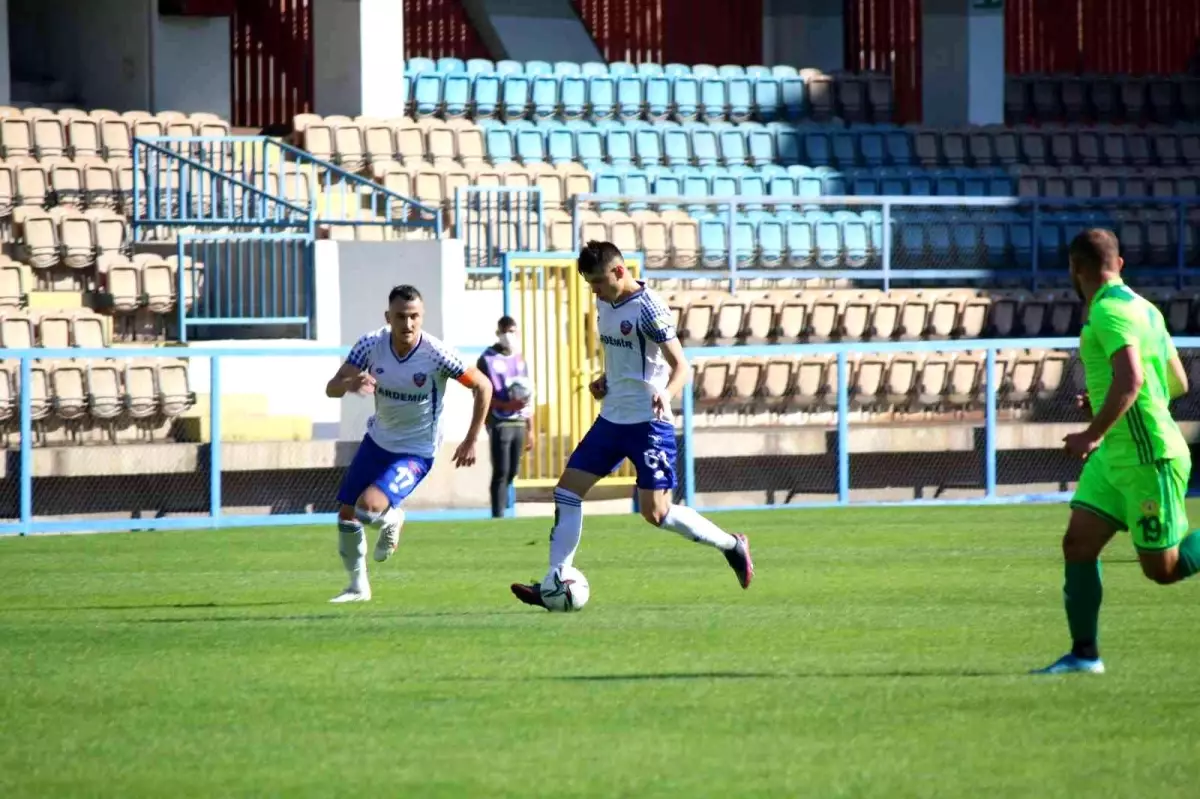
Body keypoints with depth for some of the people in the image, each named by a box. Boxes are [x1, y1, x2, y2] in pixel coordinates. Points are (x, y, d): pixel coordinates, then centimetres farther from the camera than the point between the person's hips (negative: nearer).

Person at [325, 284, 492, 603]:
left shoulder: (436, 354, -24)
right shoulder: (371, 344, -15)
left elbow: (483, 386, -12)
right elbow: (331, 389, -17)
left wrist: (471, 441, -11)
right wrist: (350, 384, -42)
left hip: (416, 453, -5)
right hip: (377, 441, 5)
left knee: (369, 507, -25)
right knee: (346, 514, 8)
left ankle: (392, 520, 13)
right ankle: (358, 586, 31)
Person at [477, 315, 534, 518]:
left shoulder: (520, 360, 15)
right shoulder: (488, 359, -5)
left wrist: (530, 429, 19)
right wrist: (506, 405, -22)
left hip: (519, 423, 6)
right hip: (499, 423, -6)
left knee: (512, 471, 8)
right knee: (501, 472, -10)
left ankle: (500, 508, 20)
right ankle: (498, 517, -9)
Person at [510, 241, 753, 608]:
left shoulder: (648, 309, -16)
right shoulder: (604, 304, 9)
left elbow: (680, 365, -17)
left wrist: (665, 394, -36)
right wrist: (604, 379, 7)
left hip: (648, 423, -8)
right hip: (612, 418, 8)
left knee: (656, 512, -9)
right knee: (567, 490, 1)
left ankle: (731, 545, 11)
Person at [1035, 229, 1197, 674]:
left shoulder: (1110, 310, -16)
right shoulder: (1142, 307, 13)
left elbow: (1131, 379, -30)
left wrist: (1093, 435, -27)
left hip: (1149, 458, -10)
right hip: (1115, 457, 10)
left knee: (1163, 569, -3)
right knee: (1078, 544, 1)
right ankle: (1084, 654, 1)